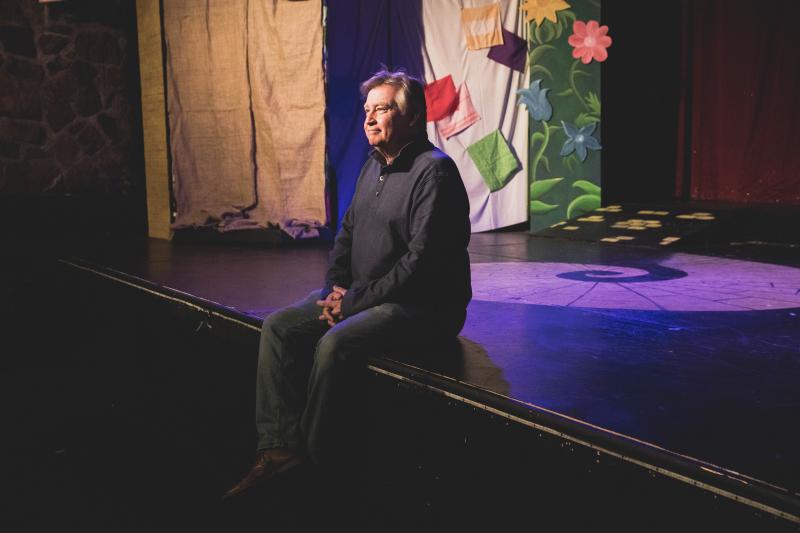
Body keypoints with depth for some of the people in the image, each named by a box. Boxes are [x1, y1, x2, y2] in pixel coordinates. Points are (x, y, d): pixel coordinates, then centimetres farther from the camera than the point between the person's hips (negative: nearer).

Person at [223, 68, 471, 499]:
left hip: (423, 306, -9)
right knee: (278, 327, -6)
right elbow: (347, 231, 19)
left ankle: (314, 460, -12)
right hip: (361, 295, 9)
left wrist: (355, 301, -18)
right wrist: (335, 288, 1)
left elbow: (421, 260, -21)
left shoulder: (434, 171, -15)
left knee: (334, 344, -30)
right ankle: (279, 447, -9)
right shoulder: (373, 165, 14)